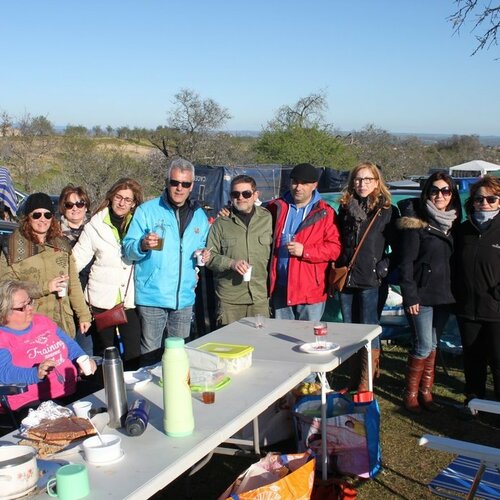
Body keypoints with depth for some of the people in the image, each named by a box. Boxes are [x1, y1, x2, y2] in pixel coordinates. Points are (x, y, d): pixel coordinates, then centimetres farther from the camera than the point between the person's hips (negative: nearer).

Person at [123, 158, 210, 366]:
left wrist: (204, 255, -1)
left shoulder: (199, 215, 11)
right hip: (152, 295, -4)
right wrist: (142, 245, -27)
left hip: (185, 297, 4)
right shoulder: (147, 210, -3)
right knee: (150, 352, 0)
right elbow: (127, 249, -6)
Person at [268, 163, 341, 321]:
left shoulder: (325, 213, -1)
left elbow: (335, 248, -7)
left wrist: (304, 251, -16)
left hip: (310, 291, -3)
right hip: (280, 289, 3)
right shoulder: (276, 207, 9)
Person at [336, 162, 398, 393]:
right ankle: (353, 384, 21)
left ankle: (365, 387, 6)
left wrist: (385, 267, -12)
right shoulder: (345, 208, 11)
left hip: (371, 281, -5)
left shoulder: (387, 211, -1)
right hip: (346, 279, 5)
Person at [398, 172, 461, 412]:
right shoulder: (416, 222, -9)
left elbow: (455, 260, 14)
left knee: (433, 345, 11)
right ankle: (411, 393, 9)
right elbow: (406, 262, -11)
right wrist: (410, 296, -15)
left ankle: (426, 391, 21)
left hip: (444, 295, 6)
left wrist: (455, 293, 8)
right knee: (423, 346, -5)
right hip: (422, 295, -6)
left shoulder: (452, 223, 10)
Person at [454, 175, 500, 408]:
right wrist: (457, 296, 6)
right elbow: (455, 268, 13)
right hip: (467, 309, 4)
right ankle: (473, 399, 30)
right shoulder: (463, 231, 7)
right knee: (472, 359, 15)